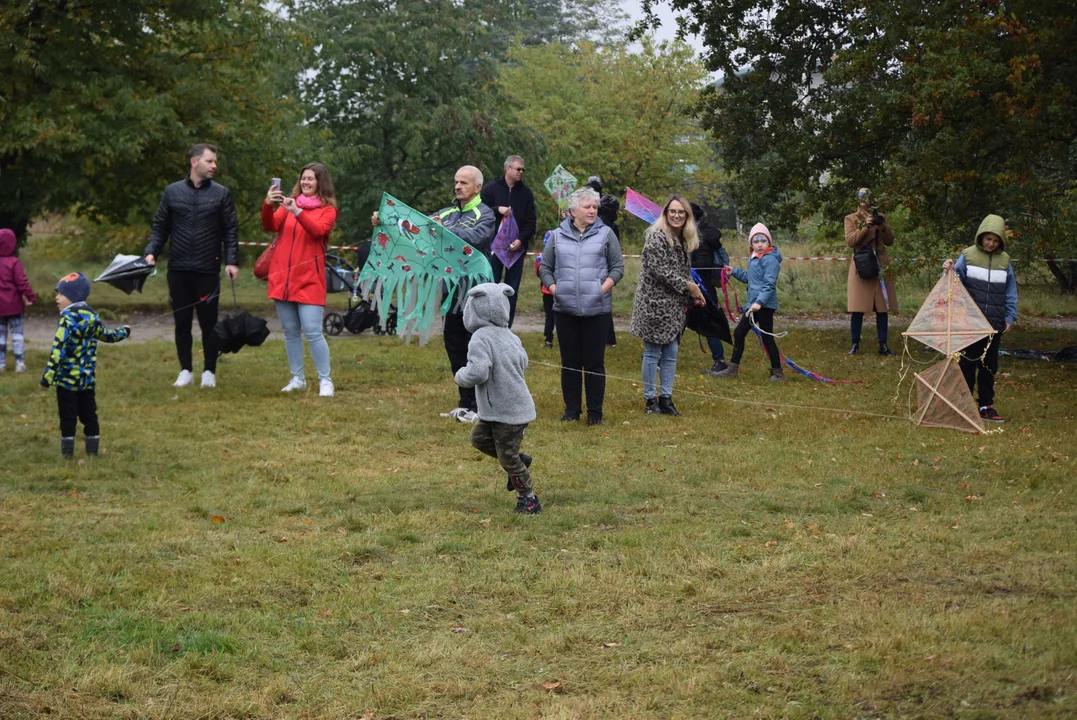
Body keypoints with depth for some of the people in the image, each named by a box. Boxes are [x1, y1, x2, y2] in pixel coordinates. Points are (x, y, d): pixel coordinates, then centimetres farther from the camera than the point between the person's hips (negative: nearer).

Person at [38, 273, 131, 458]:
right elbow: (107, 335, 24)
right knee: (89, 415, 13)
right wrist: (124, 332, 46)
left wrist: (47, 377, -25)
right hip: (88, 378, 7)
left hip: (67, 379, -7)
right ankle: (93, 451, 17)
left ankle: (67, 453, 3)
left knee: (68, 418, 0)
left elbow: (58, 349, -23)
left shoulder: (68, 319, -16)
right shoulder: (92, 316, 7)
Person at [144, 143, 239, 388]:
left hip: (208, 270, -1)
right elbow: (160, 227, 9)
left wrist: (231, 261, -9)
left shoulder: (221, 194, 3)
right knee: (182, 323, 7)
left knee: (208, 323, 3)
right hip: (178, 269, 1)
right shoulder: (172, 192, 6)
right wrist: (151, 252, -5)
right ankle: (186, 371, 17)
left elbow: (230, 230, 1)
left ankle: (209, 372, 14)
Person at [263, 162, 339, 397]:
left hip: (309, 279, -4)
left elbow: (318, 231, -16)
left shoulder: (327, 210, 3)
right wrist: (267, 205, -20)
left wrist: (297, 212, -29)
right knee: (290, 332, 8)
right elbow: (270, 226, -2)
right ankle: (297, 379, 17)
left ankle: (325, 380, -2)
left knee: (312, 332, -11)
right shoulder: (288, 204, 13)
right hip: (282, 277, 4)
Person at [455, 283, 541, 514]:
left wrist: (461, 376, -11)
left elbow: (477, 373, -31)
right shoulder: (510, 336, 4)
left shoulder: (480, 339, -22)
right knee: (479, 437, 22)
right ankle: (520, 461, 27)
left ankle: (529, 499, 19)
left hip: (507, 413, -9)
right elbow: (523, 363, 16)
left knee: (508, 458, 6)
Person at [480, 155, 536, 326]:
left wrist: (522, 240, -13)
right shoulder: (491, 188, 2)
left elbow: (531, 221, 2)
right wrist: (498, 209, -16)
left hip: (516, 248, 2)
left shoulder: (526, 193, 6)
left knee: (512, 290, 4)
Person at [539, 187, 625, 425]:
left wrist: (605, 287, -10)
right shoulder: (558, 236, 8)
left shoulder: (605, 234, 4)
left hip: (596, 309, -2)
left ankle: (595, 411, 9)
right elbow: (545, 267, 13)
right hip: (565, 309, 2)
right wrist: (552, 287, -3)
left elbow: (618, 267, 5)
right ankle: (571, 409, 16)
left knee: (595, 362, 1)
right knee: (569, 361, 8)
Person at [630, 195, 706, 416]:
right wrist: (688, 286, -14)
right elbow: (659, 270, -20)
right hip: (654, 303, -8)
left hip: (673, 305, 8)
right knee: (653, 353, -1)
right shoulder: (656, 236, -14)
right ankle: (650, 399, 7)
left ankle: (665, 398, 15)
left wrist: (693, 292, 4)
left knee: (671, 353, 9)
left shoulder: (683, 240, 13)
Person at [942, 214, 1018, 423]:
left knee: (989, 366, 9)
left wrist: (1010, 317, 4)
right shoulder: (968, 256, -1)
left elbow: (1010, 291, 9)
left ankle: (986, 405, 16)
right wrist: (949, 270, -20)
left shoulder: (1004, 260, 6)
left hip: (994, 325, 3)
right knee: (968, 363, 3)